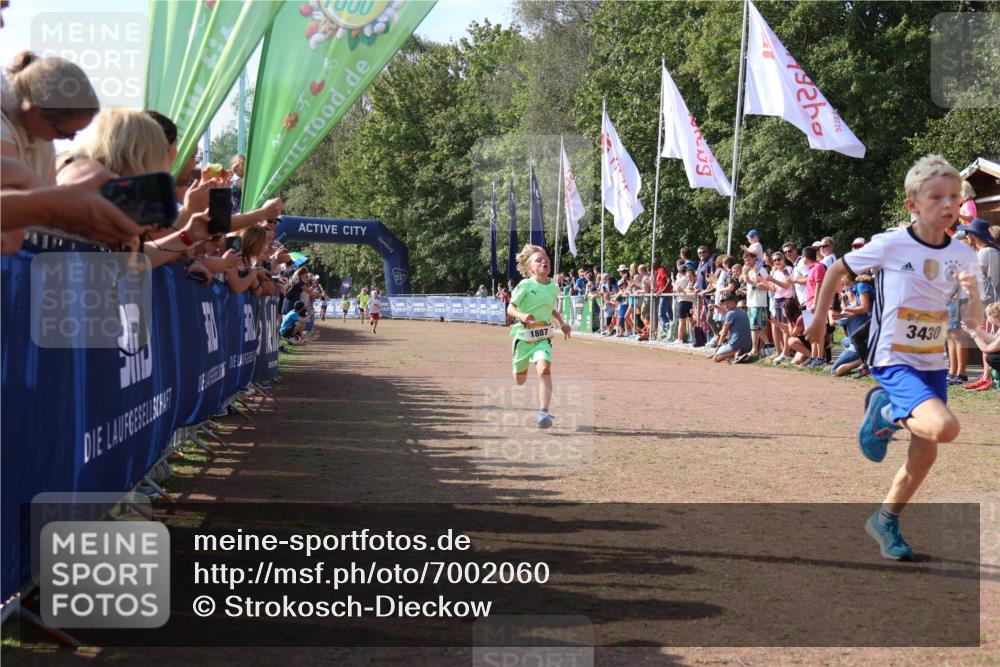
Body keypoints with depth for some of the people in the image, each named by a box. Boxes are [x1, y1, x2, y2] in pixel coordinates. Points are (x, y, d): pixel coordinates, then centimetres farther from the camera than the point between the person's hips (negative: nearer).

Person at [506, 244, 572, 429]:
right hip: (523, 335, -2)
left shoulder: (554, 288, 5)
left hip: (543, 337, 2)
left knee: (544, 368, -25)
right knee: (520, 377, 12)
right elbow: (510, 308, -9)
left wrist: (562, 323, 12)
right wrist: (521, 315, -29)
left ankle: (544, 412, -29)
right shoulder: (525, 285, -11)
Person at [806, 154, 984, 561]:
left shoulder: (962, 255, -1)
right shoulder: (890, 245, -14)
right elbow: (838, 270, 1)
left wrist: (973, 295, -22)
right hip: (894, 361, -6)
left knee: (925, 453, 10)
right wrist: (819, 322, 7)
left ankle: (885, 520, 30)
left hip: (933, 364, 6)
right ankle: (884, 412, 2)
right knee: (944, 427, -27)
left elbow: (974, 323, 0)